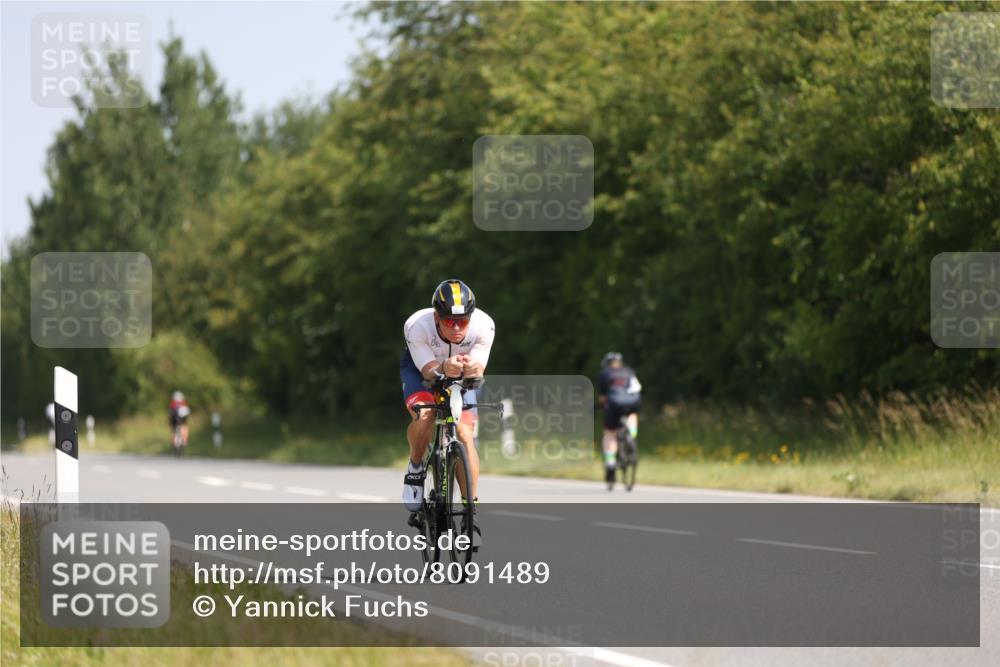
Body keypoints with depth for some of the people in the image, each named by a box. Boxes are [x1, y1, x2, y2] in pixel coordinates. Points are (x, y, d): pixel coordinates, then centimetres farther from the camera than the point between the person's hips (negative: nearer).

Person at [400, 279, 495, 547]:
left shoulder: (483, 325, -33)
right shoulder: (417, 326, -37)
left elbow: (478, 369, -30)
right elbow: (427, 369, -34)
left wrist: (472, 368, -54)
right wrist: (444, 368, -57)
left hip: (463, 376, 1)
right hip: (420, 367, -1)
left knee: (464, 433, -16)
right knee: (424, 417, -30)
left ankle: (471, 510, -9)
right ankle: (415, 469, 0)